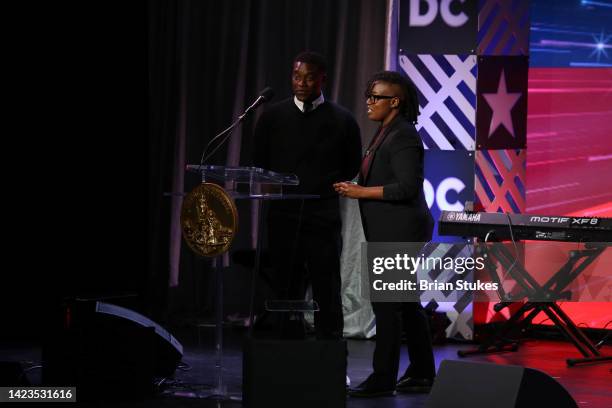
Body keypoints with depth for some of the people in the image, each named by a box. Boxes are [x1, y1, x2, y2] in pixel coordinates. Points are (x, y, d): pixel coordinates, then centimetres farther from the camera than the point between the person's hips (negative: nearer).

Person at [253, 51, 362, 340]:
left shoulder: (341, 120, 2)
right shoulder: (273, 116, 7)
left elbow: (352, 167, 9)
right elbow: (260, 163, 13)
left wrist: (324, 185, 1)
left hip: (323, 217, -2)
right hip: (283, 216, 2)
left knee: (327, 292, -2)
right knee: (287, 290, 4)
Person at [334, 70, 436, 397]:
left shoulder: (403, 136, -16)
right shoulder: (386, 133, 15)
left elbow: (408, 187, -22)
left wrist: (361, 192, -20)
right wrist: (357, 188, 11)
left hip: (399, 232, -10)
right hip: (392, 232, 10)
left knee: (386, 303, -8)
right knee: (406, 303, 13)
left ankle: (383, 379, -4)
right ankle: (422, 374, 20)